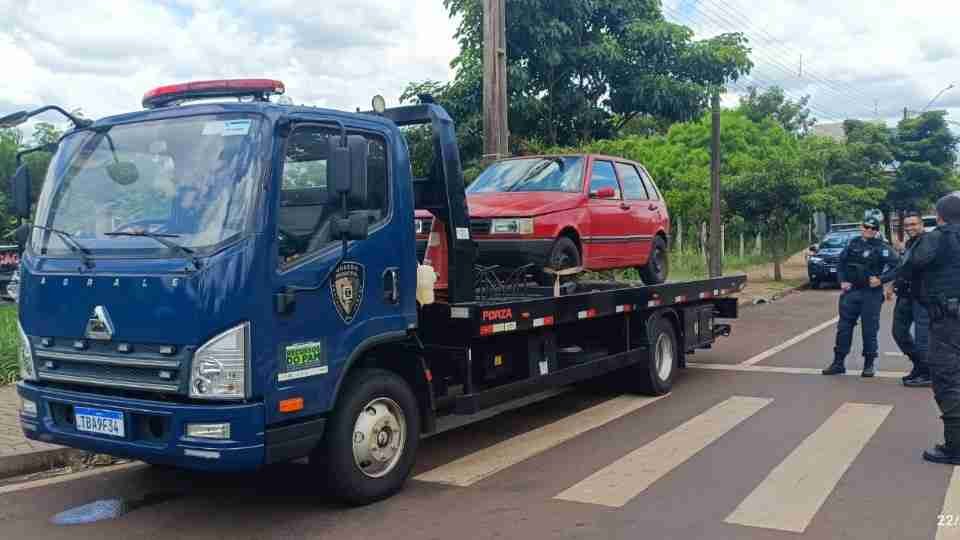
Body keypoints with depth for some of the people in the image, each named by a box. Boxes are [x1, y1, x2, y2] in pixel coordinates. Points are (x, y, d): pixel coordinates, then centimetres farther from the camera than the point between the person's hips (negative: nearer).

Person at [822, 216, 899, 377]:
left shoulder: (882, 248, -4)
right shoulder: (853, 244, 8)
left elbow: (897, 266, -10)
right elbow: (841, 263, 16)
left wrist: (881, 279, -18)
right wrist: (842, 281, 3)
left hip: (872, 293, -4)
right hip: (851, 291, 4)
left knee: (870, 329, 1)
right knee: (844, 327, 6)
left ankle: (869, 364, 14)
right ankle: (838, 362, 14)